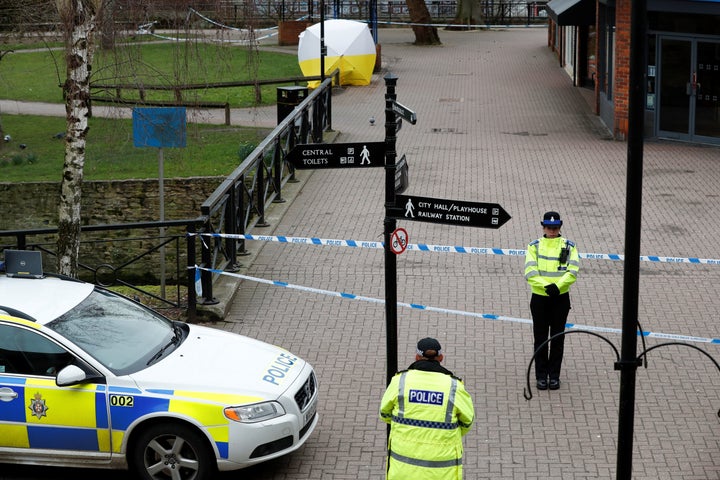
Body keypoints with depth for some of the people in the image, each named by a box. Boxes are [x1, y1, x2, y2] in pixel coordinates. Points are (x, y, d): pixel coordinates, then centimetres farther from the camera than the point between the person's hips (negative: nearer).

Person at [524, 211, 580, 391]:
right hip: (539, 297, 0)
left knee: (558, 338, 6)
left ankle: (554, 375, 16)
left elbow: (573, 272, -9)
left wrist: (557, 285, -23)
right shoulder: (534, 246, 2)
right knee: (540, 338, 5)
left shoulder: (569, 246, 2)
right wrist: (546, 286, -22)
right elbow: (530, 273, -9)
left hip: (561, 297, 0)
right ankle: (541, 375, 13)